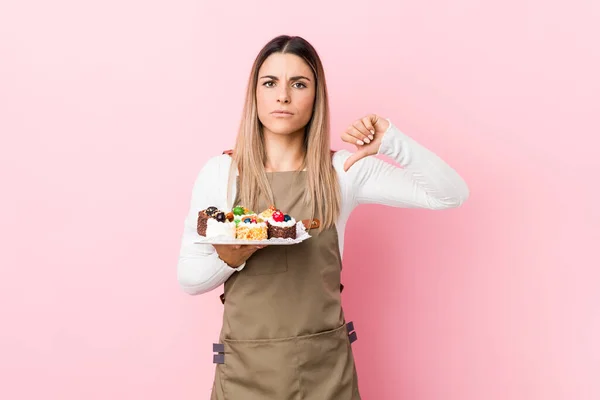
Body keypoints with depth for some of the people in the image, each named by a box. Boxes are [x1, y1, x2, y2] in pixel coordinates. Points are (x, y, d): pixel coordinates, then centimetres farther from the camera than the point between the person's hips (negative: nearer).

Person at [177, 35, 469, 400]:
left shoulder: (345, 170, -3)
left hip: (326, 368, 1)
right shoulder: (219, 173, -4)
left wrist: (391, 142, -19)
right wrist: (227, 260, -20)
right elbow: (188, 277, 1)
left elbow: (451, 194, -6)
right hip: (246, 368, 0)